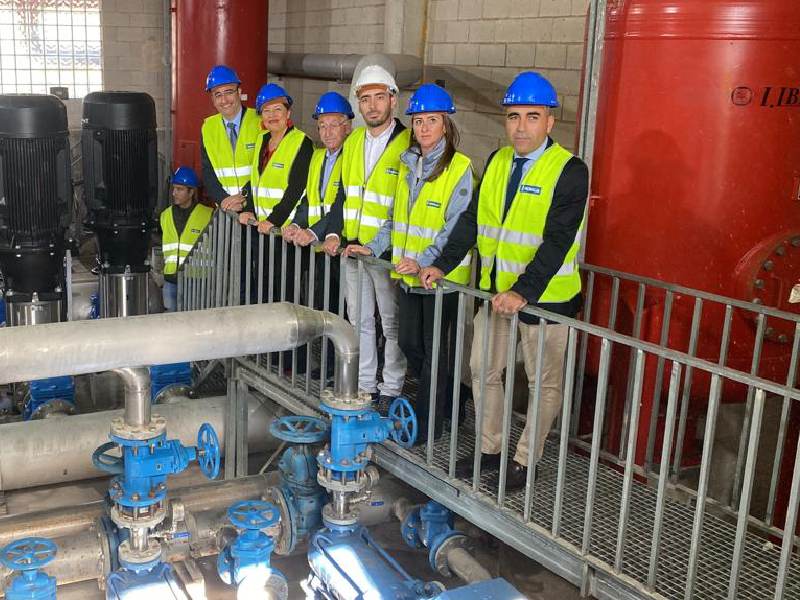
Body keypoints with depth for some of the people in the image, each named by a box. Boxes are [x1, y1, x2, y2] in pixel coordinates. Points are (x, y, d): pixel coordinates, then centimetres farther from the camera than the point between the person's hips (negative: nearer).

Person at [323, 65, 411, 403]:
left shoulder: (408, 145, -11)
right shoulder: (352, 142, 10)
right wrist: (333, 232, 2)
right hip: (351, 248, 7)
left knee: (392, 325, 6)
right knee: (359, 321, 15)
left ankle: (391, 390, 17)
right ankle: (364, 385, 27)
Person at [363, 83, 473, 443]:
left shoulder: (459, 168, -12)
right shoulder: (407, 164, 10)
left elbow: (456, 227, -18)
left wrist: (424, 262, -26)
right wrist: (374, 247, 5)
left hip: (441, 275, -7)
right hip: (408, 274, 7)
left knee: (436, 351, 4)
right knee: (409, 343, 15)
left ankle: (427, 423, 17)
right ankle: (448, 401, 34)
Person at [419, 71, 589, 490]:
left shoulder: (569, 170, -14)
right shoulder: (497, 162, 6)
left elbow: (557, 240, -23)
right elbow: (472, 219, 9)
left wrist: (523, 291, -31)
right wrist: (443, 264, 0)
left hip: (545, 295, -6)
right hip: (495, 290, 6)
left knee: (544, 383, 8)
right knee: (484, 370, 15)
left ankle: (525, 459, 25)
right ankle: (489, 448, 33)